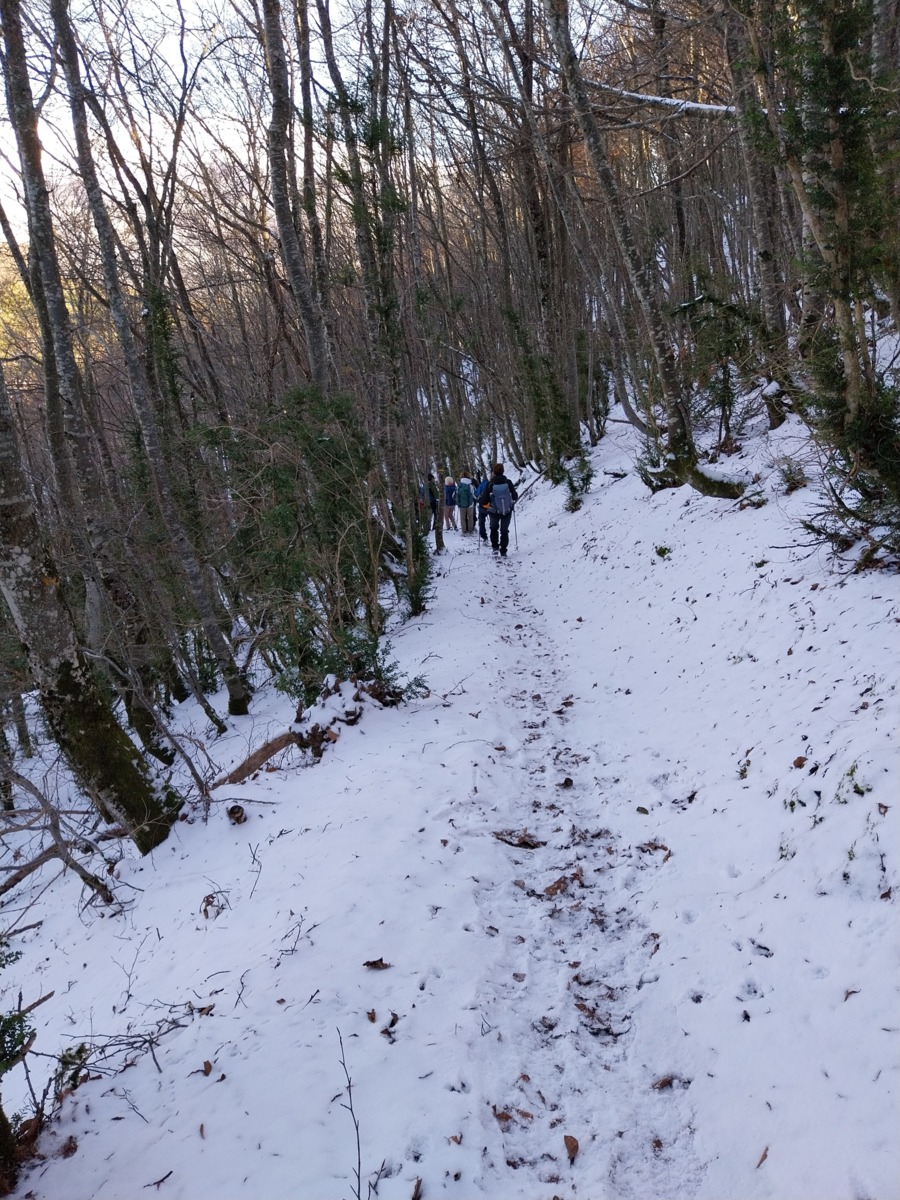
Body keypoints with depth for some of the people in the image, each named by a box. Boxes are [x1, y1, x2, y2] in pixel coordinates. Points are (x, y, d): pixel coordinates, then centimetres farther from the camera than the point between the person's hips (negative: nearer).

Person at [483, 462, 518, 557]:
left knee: (494, 528, 26)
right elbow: (515, 497, -5)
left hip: (494, 512, 0)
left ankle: (495, 547, 19)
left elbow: (484, 501, -13)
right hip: (507, 512, 0)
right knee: (504, 531, 15)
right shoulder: (508, 483, -12)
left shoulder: (490, 485, -15)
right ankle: (503, 552, 11)